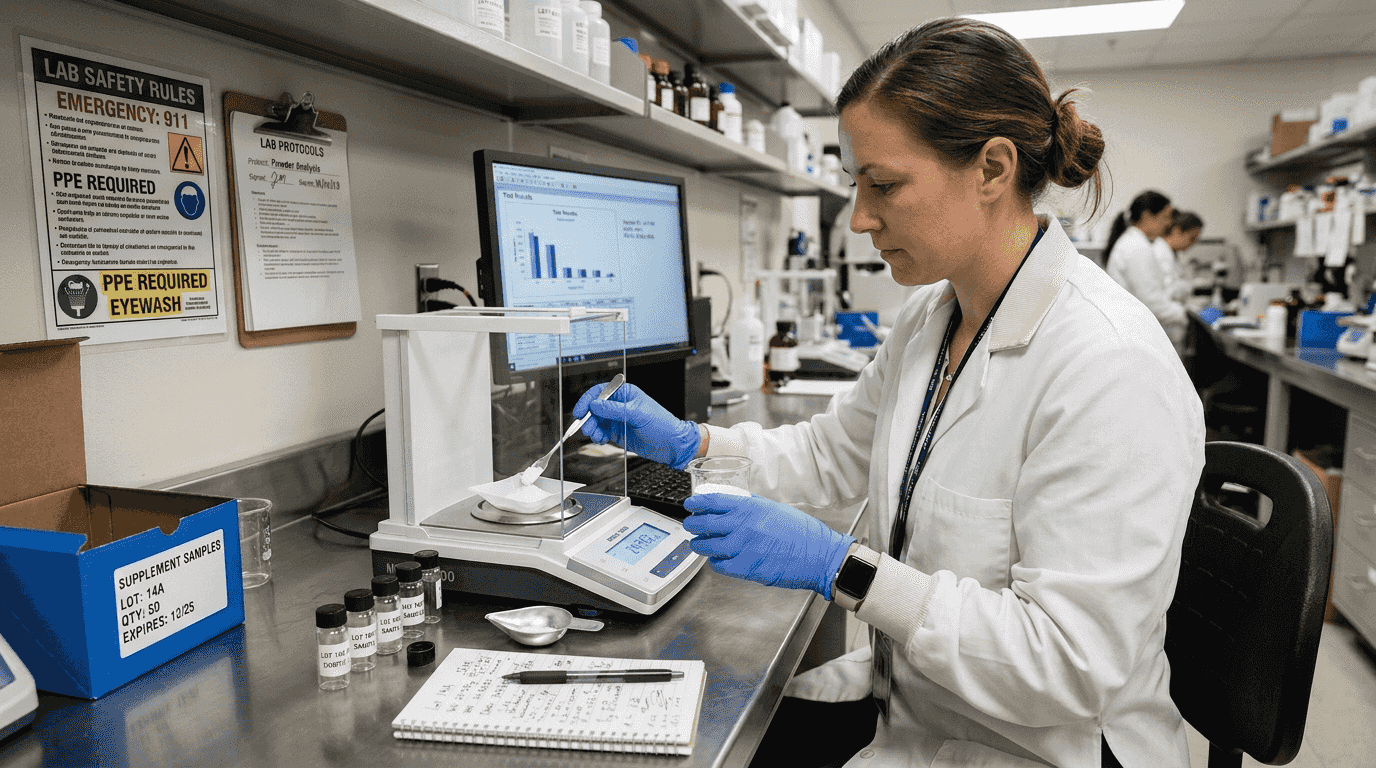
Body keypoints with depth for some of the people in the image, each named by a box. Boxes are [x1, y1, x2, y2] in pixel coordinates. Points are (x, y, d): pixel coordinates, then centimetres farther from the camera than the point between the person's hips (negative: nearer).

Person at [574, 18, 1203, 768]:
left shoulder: (1110, 367, -27)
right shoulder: (928, 316, 0)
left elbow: (1070, 666, -27)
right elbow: (833, 452, 14)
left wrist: (841, 568, -29)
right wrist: (686, 441, 2)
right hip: (906, 692, 7)